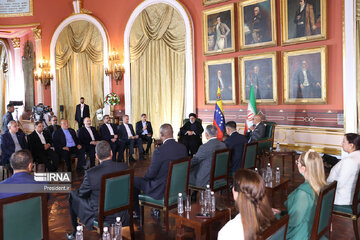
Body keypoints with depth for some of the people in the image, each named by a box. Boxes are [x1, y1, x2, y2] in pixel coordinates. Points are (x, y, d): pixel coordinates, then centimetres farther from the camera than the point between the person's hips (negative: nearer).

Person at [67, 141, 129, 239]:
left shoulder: (90, 173, -23)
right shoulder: (124, 167, -14)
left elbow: (82, 194, -4)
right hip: (121, 214, 4)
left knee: (73, 196, 18)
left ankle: (76, 232, 30)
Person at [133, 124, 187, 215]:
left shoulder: (159, 150, -25)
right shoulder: (183, 148, -5)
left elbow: (151, 174, -17)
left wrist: (145, 177, 8)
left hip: (162, 190, -7)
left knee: (134, 181, 12)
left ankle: (137, 212, 26)